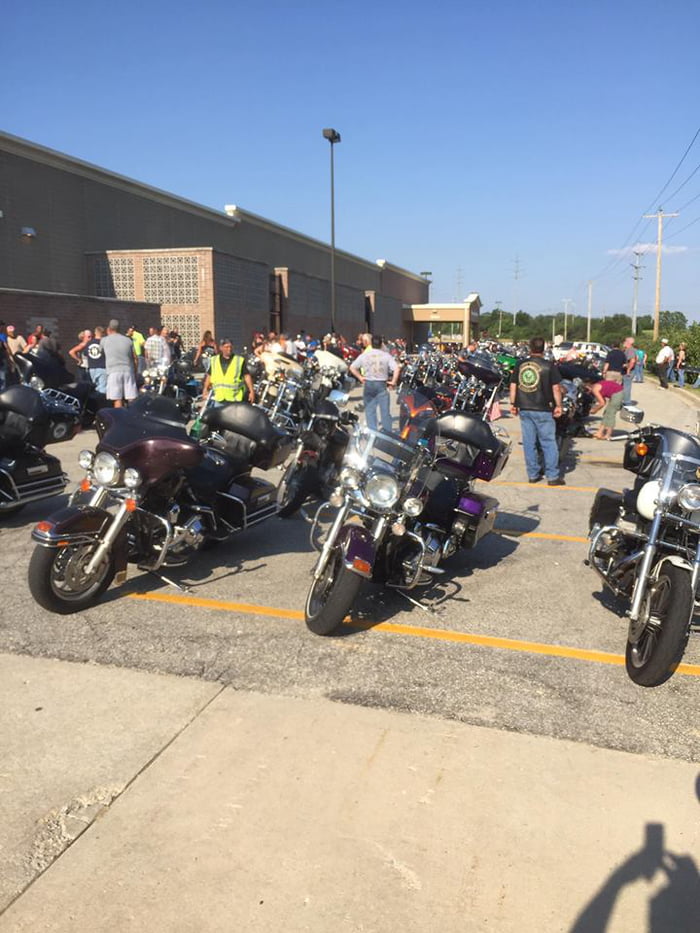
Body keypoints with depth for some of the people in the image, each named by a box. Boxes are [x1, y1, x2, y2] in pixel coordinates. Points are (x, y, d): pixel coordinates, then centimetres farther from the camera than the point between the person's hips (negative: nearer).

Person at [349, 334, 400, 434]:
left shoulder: (364, 355, 2)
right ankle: (387, 433, 6)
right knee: (385, 411, 3)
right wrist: (393, 382, -6)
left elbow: (352, 367, 2)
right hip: (381, 384, -1)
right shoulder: (386, 355, -3)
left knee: (370, 410, 8)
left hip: (368, 384, 1)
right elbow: (396, 369, -14)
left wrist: (360, 377, 9)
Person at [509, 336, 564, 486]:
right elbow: (556, 388, -6)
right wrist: (558, 406, 2)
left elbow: (513, 386, 6)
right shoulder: (548, 365, -5)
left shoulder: (520, 365, 4)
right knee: (548, 443, 2)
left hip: (524, 409, 4)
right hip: (543, 410, -3)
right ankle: (552, 476, 3)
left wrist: (513, 404, 14)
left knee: (529, 443, 9)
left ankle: (533, 475, 14)